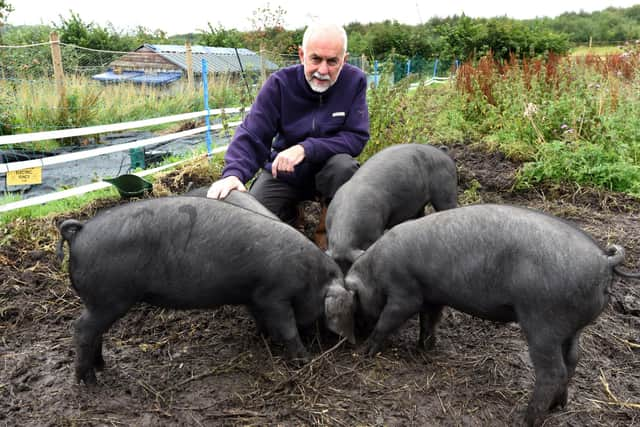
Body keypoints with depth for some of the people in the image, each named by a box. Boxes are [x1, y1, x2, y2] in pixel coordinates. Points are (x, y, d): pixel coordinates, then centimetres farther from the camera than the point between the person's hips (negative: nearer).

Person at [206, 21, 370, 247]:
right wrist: (234, 173, -39)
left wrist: (306, 149, -32)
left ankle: (324, 232, -8)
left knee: (344, 166, -34)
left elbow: (357, 136, -18)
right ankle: (291, 211, 18)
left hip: (327, 167, 0)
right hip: (282, 173, 1)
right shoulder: (279, 83, -15)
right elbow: (251, 135, -19)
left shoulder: (355, 81, -15)